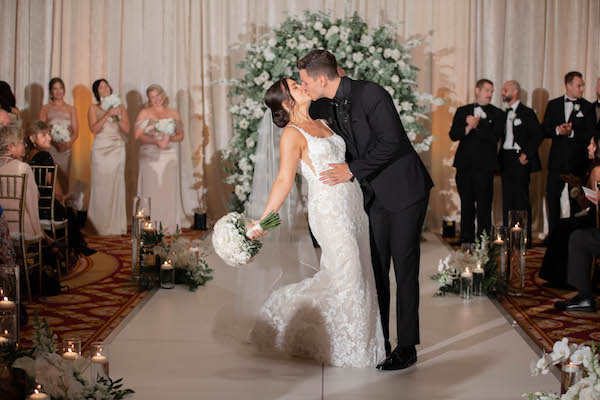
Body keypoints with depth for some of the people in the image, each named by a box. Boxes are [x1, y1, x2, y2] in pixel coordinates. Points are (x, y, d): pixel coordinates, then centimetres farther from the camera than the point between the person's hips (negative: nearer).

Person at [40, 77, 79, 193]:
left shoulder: (71, 109, 13)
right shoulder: (45, 108, 7)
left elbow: (75, 132, 8)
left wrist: (68, 143, -12)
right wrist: (55, 141, -17)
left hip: (66, 149, 2)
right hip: (50, 148, -2)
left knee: (64, 180, 0)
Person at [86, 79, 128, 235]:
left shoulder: (120, 107, 12)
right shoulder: (93, 108, 7)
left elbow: (127, 129, 4)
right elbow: (94, 129, -7)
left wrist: (117, 116, -11)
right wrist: (107, 115, -14)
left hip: (118, 150, 1)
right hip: (100, 150, -1)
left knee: (116, 186, -2)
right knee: (101, 187, -4)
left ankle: (116, 225, 4)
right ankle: (100, 225, 1)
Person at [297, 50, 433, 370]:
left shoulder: (371, 94, -18)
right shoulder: (332, 107, 7)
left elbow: (391, 142, -22)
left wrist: (353, 170, -20)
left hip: (404, 190, -7)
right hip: (376, 195, 8)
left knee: (404, 268, -3)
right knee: (376, 268, 8)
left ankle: (406, 347, 4)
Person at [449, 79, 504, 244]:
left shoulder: (497, 114, 7)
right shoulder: (462, 111, 13)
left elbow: (495, 137, -7)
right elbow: (453, 135, 2)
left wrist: (476, 125, -9)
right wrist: (468, 128, -13)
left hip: (484, 166, -2)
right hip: (464, 165, 2)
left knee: (484, 205, -4)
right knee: (466, 204, 8)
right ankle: (466, 240, 15)